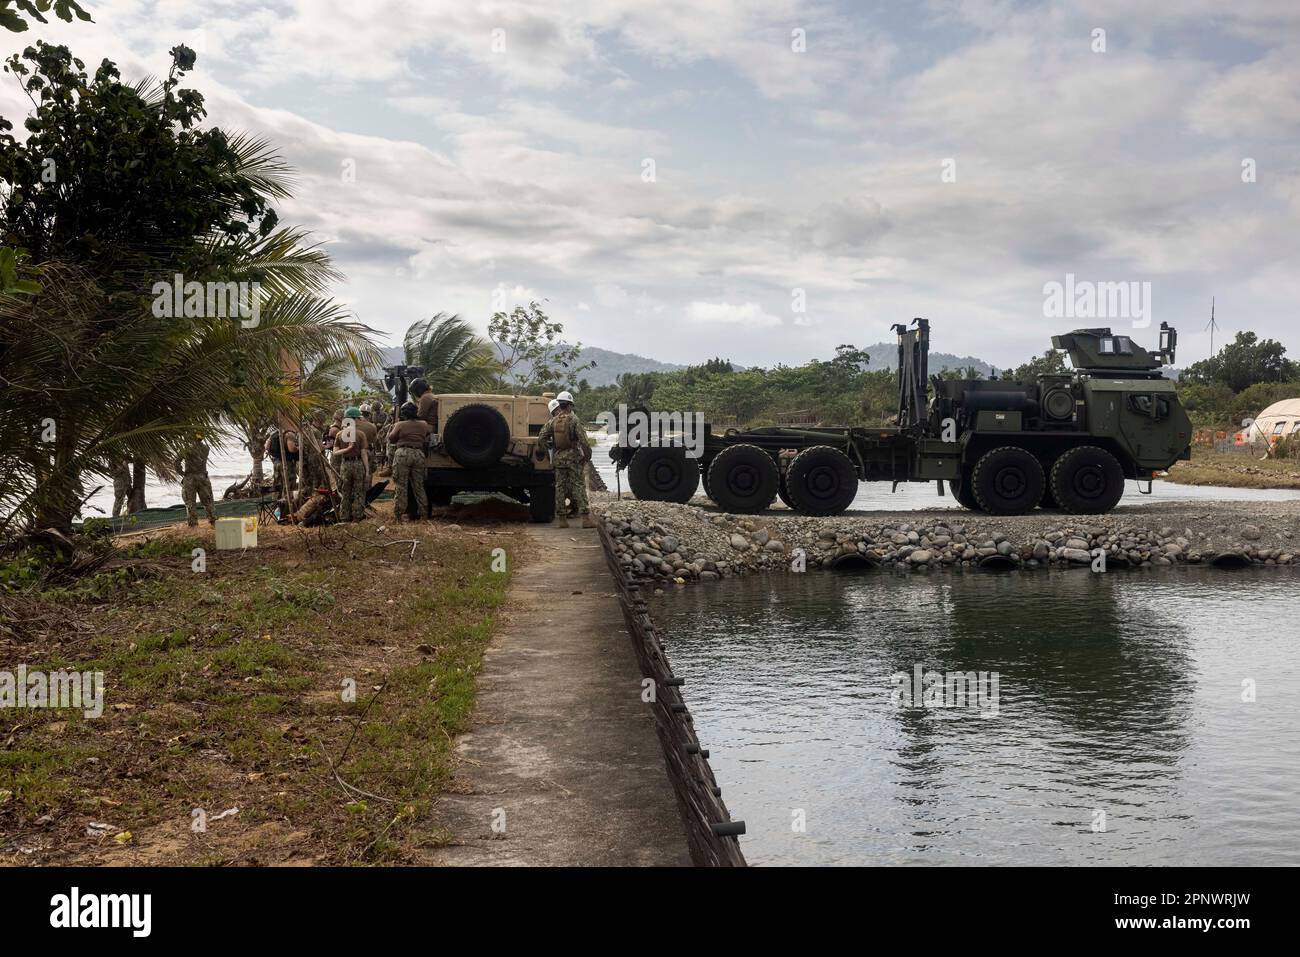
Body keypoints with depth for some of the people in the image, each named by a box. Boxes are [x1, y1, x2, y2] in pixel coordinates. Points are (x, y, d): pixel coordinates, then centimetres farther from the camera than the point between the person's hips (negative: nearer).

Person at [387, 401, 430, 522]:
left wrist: (391, 429, 23)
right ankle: (422, 513, 12)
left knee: (400, 486, 1)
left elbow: (391, 439, 6)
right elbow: (426, 436, 23)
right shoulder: (423, 425, 8)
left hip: (403, 454, -4)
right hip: (419, 454, 4)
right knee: (419, 486, 12)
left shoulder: (400, 425, -3)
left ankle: (399, 514, -1)